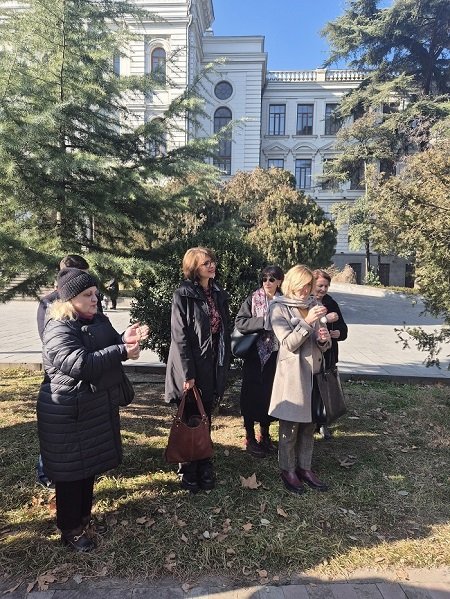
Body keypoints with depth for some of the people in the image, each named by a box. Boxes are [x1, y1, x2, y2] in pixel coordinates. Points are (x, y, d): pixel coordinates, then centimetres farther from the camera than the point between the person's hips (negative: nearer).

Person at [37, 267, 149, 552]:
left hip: (99, 406, 8)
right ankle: (70, 529, 27)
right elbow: (79, 364, -32)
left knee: (90, 465, 20)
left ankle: (84, 517, 40)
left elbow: (108, 349, 12)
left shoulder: (99, 320, 6)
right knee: (71, 471, 8)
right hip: (68, 413, -8)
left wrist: (126, 340, -11)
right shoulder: (59, 329, -20)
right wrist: (121, 351, -32)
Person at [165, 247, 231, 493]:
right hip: (191, 365, -5)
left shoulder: (219, 294, 8)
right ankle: (188, 471, 23)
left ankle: (204, 467, 29)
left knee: (206, 417, 15)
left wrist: (224, 366, 8)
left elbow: (225, 332, 11)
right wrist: (188, 374, -17)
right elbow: (180, 336, -14)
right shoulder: (183, 295, -11)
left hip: (213, 365, 5)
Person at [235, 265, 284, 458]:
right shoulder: (253, 299, -4)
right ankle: (250, 438, 18)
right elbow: (240, 322, -13)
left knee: (269, 395, 11)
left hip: (274, 355, 3)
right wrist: (265, 322, -21)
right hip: (254, 354, -2)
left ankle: (265, 435, 30)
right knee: (251, 395, 3)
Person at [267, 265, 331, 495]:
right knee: (290, 426, 5)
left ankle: (304, 467, 29)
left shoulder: (312, 306, 10)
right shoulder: (279, 308, -6)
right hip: (292, 373, -6)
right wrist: (307, 322, -24)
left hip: (313, 371, 6)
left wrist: (324, 339, -9)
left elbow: (322, 345, 14)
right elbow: (289, 344, -14)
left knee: (309, 424, 14)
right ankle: (288, 470, 21)